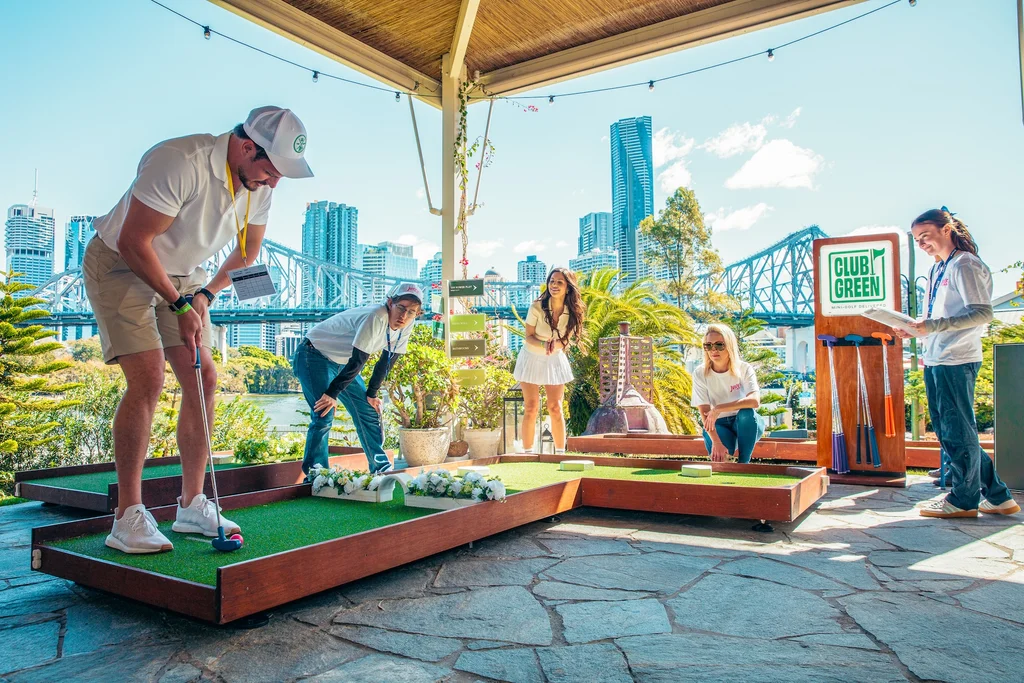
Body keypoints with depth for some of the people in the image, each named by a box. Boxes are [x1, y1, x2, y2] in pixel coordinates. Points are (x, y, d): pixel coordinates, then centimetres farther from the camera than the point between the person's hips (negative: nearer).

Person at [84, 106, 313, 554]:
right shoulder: (180, 162, -30)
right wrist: (179, 304, -21)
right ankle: (128, 517, -9)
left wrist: (206, 294, -4)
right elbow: (133, 242, -26)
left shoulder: (260, 183, -7)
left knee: (203, 380, -2)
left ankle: (191, 506, 7)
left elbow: (248, 251, 8)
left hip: (181, 276, 7)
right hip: (119, 266, -7)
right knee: (148, 379, -18)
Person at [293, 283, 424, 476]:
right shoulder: (376, 318, -33)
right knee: (324, 415, -18)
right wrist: (331, 394, -26)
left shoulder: (406, 325, -9)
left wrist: (371, 395, 6)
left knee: (369, 412, 6)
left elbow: (387, 362, 2)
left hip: (342, 362, 8)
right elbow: (357, 362, -29)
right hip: (314, 355, -8)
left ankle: (382, 470, 16)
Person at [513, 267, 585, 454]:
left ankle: (560, 452, 12)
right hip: (532, 358, -2)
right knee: (531, 408, -1)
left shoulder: (573, 311, -13)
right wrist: (543, 344, -34)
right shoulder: (537, 307, -21)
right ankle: (528, 452, 9)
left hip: (555, 360, 2)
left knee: (555, 408, 2)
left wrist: (555, 344, -27)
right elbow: (528, 337, -14)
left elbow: (566, 339, -5)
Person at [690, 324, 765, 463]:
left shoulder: (744, 369, -13)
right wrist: (716, 442, -28)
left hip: (745, 424, 0)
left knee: (746, 412, -35)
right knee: (718, 455, -32)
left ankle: (743, 462, -16)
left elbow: (755, 401, -32)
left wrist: (718, 409, -38)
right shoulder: (700, 373, -12)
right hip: (717, 425, 0)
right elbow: (705, 413, -16)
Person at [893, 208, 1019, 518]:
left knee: (957, 431, -2)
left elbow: (983, 313, -18)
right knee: (947, 431, 12)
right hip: (935, 361, 10)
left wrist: (932, 325, -24)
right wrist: (916, 329, 9)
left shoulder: (964, 264, -8)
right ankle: (996, 495, 21)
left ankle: (963, 499, 10)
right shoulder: (938, 269, 19)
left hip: (956, 360, -10)